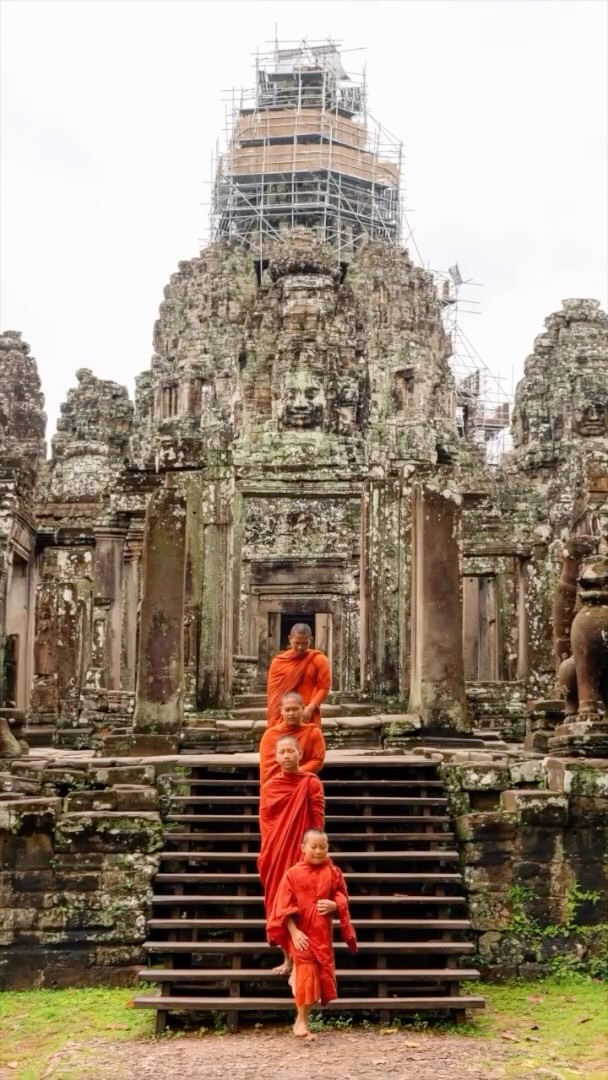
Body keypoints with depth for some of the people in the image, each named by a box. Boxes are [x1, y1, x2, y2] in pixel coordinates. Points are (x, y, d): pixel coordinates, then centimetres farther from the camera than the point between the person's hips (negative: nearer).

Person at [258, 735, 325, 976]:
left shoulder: (311, 782, -3)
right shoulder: (269, 787, 6)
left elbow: (318, 821, -4)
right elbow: (264, 822, 6)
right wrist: (268, 852, -3)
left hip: (302, 852, -3)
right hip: (276, 855, 3)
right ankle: (288, 958, 16)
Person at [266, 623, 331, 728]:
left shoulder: (319, 660, 0)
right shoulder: (278, 662, 7)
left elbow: (324, 688, -3)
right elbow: (273, 692, 9)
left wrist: (310, 708, -15)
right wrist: (275, 719, 1)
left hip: (308, 717, -2)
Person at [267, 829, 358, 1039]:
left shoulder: (333, 873, 2)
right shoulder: (293, 874, -6)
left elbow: (343, 900, 8)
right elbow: (284, 907, -7)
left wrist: (334, 905, -15)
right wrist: (294, 932, -15)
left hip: (323, 933, 3)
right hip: (301, 932, -3)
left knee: (320, 975, 8)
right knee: (306, 973, -7)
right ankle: (302, 1021, 4)